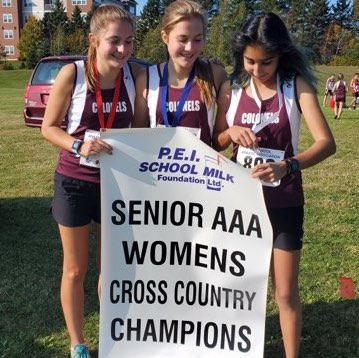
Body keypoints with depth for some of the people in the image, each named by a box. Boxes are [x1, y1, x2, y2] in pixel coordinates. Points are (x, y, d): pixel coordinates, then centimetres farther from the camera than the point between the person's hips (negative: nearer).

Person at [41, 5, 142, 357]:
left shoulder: (134, 74, -6)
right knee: (75, 269, 12)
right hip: (75, 182, -2)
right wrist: (79, 146, -25)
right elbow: (48, 127, -8)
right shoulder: (72, 74, -15)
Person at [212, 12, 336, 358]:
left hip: (283, 201, -2)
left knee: (286, 291, 7)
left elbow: (326, 142, -20)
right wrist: (232, 133, -15)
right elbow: (215, 142, 7)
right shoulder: (232, 87, -1)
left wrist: (287, 166, -37)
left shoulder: (296, 84, -9)